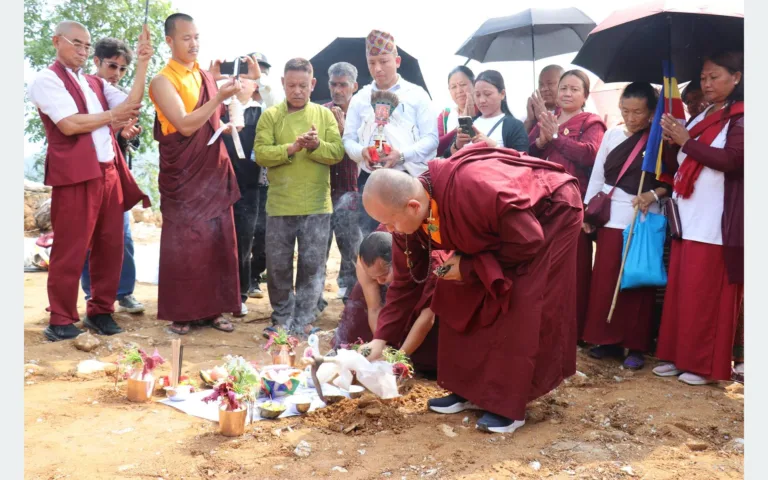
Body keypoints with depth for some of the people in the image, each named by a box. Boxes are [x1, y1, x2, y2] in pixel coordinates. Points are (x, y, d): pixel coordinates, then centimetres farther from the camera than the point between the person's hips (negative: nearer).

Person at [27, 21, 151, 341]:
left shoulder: (96, 84, 21)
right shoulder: (47, 79, -1)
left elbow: (130, 105, 6)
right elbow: (69, 124, -13)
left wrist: (142, 63, 1)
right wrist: (111, 116, -1)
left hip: (109, 172, 7)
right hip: (75, 174, -7)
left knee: (109, 245, 8)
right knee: (70, 250, -2)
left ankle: (100, 311, 19)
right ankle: (61, 320, 9)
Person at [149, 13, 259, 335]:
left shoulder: (206, 76, 12)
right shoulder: (163, 81, -9)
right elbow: (185, 125, -20)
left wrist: (228, 127, 4)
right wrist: (219, 97, -26)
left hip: (214, 171, 6)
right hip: (183, 176, -6)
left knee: (218, 242, 7)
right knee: (183, 244, -1)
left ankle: (211, 309, 17)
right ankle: (180, 313, 10)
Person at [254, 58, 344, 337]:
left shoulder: (325, 115, 6)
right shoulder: (270, 116, 3)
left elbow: (337, 153, -3)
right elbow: (261, 153, -9)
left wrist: (316, 146, -21)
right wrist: (292, 148, -21)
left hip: (317, 205, 1)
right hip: (280, 205, 0)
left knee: (312, 265, 5)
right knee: (278, 265, 7)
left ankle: (304, 320, 16)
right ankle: (282, 319, 23)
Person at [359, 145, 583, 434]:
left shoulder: (475, 191, -43)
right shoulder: (408, 214, -18)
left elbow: (528, 242, -31)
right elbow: (406, 280, -7)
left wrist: (469, 267, -24)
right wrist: (381, 337, -9)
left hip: (551, 214, -7)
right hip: (499, 225, 7)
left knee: (521, 308, -14)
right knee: (461, 299, 1)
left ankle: (509, 406, -1)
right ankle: (470, 389, 13)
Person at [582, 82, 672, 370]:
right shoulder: (611, 135, 8)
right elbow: (597, 175, 10)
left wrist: (654, 194, -17)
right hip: (611, 218, 3)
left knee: (637, 283, 2)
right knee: (605, 281, 5)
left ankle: (636, 346, 12)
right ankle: (608, 340, 17)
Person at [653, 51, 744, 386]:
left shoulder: (741, 117, -4)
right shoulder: (699, 119, 18)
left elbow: (733, 159, -18)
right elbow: (678, 167, 20)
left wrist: (687, 142, -16)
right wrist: (673, 142, 1)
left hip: (715, 224, -7)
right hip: (687, 220, 7)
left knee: (706, 296, -4)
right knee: (679, 292, 8)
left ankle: (705, 365, 6)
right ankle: (678, 356, 17)